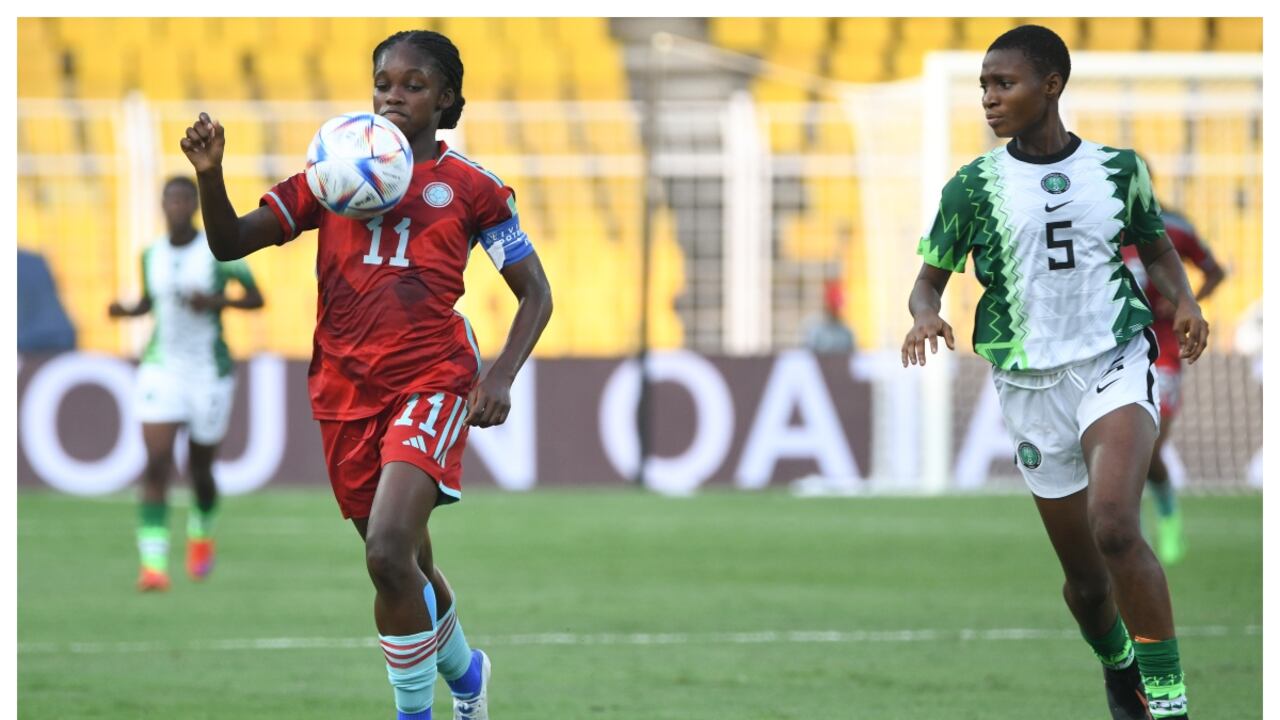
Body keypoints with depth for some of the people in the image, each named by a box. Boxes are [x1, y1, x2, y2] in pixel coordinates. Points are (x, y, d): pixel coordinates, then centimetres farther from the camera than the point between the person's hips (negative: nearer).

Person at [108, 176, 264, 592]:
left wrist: (216, 301, -21)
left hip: (210, 373, -2)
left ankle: (202, 533, 45)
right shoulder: (151, 255, 2)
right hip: (161, 370, 2)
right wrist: (126, 311, -3)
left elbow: (257, 299, -3)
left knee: (200, 470, 11)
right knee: (156, 464, -16)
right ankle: (153, 565, -20)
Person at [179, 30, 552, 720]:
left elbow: (535, 293, 6)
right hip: (345, 389, 4)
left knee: (389, 553, -24)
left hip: (430, 382, -4)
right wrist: (209, 174, -16)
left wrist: (500, 375, -10)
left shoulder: (469, 186, 2)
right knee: (408, 568, 16)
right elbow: (232, 243, 4)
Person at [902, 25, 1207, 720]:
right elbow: (930, 277, 7)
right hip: (1031, 385, 2)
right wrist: (926, 317, -16)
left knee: (1114, 527, -28)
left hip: (1114, 363, -2)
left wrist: (1183, 300, -2)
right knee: (1086, 579, 7)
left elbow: (1156, 248, 19)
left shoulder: (1118, 168, 2)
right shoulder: (974, 186, 1)